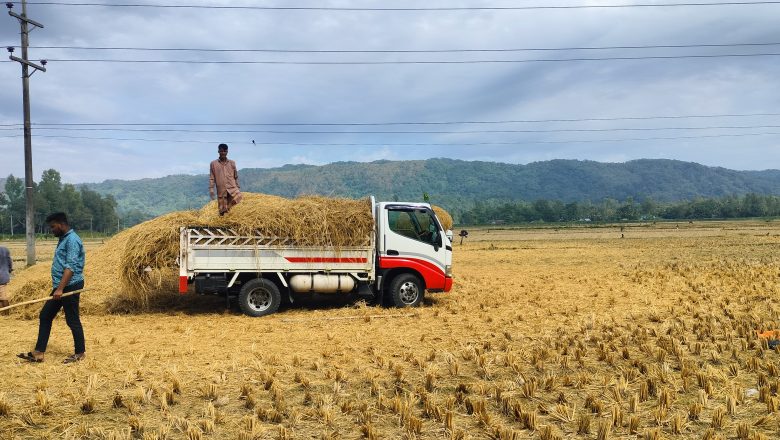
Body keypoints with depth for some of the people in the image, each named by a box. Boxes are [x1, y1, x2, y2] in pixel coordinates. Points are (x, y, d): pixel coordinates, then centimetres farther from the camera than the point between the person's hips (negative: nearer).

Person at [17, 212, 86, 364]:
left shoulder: (72, 240, -15)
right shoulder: (63, 239, 17)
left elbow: (71, 267, -23)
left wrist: (60, 288, -27)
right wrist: (58, 288, 23)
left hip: (70, 286, -10)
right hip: (61, 286, 10)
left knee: (72, 320, -2)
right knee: (45, 316, 10)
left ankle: (80, 353, 11)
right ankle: (38, 353, 15)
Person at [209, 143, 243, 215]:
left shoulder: (232, 163, 8)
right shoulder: (213, 163, 4)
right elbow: (211, 178, 5)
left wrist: (238, 187, 13)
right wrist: (211, 189, -3)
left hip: (232, 187, 0)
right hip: (221, 189, 0)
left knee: (238, 196, -31)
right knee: (222, 210, -1)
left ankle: (228, 206, -9)